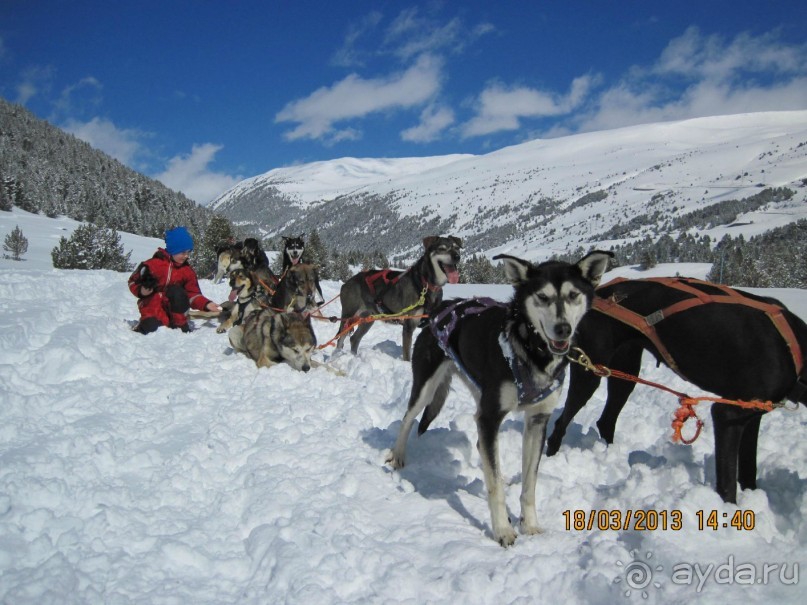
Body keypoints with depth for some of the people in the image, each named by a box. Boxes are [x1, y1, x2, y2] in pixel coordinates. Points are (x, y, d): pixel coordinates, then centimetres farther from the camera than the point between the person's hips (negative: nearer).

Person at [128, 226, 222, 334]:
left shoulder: (187, 271, 3)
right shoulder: (153, 264, -7)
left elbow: (193, 295, 0)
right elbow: (133, 281, 2)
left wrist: (206, 304, -19)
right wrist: (141, 290, -20)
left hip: (174, 310, 2)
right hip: (152, 307, -2)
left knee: (176, 291, -28)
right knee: (150, 328, -32)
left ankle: (180, 325, -14)